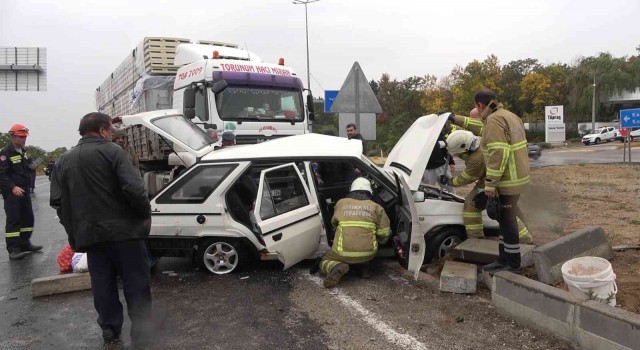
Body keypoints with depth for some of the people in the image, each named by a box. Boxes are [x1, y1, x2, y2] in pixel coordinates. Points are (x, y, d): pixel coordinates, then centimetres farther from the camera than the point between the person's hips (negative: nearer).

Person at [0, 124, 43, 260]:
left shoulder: (23, 152, 14)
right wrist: (13, 187, -28)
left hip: (24, 191, 9)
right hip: (11, 193, -9)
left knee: (28, 218, 13)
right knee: (13, 220, -7)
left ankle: (24, 244, 25)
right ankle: (13, 249, -4)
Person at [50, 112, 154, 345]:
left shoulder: (63, 161, 10)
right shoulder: (112, 152, -8)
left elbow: (57, 201, 9)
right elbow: (134, 189, -19)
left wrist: (74, 231, 16)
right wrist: (145, 214, -5)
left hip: (89, 234, 5)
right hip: (124, 230, -5)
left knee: (103, 285, 15)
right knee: (136, 284, 3)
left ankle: (109, 329, 24)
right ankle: (141, 332, 7)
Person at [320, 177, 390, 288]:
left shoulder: (341, 203, 9)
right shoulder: (376, 207, 7)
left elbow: (334, 225, 24)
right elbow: (384, 236, 4)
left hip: (343, 253, -2)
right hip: (368, 254, 2)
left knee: (324, 262, 25)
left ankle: (336, 267, -8)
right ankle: (363, 266, 12)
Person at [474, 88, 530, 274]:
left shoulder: (494, 120, -16)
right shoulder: (510, 116, 15)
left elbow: (498, 154, -24)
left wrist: (490, 183, -22)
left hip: (508, 181, -10)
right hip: (518, 176, 10)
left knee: (507, 221, -1)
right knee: (505, 219, 17)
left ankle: (514, 265, 9)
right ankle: (504, 259, 27)